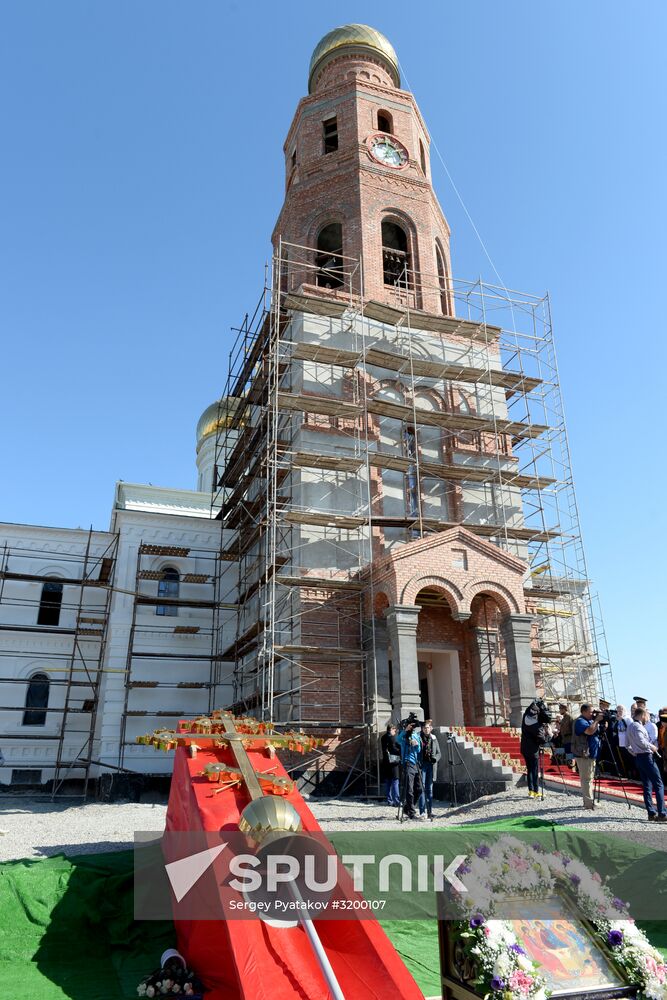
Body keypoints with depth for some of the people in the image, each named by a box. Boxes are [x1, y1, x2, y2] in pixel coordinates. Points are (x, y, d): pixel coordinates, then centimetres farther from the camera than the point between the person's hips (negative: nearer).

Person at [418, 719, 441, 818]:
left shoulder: (434, 738, 11)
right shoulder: (419, 738, 0)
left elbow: (439, 753, 13)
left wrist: (435, 758, -5)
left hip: (431, 765, 3)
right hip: (422, 764, -3)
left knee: (430, 789, 7)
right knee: (422, 788, -6)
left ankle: (430, 811, 12)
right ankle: (422, 811, -4)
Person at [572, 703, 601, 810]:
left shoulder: (590, 720, 17)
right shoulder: (580, 721, -13)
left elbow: (598, 732, 19)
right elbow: (590, 731, -29)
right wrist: (597, 720, -20)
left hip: (591, 755, 10)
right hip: (583, 755, -10)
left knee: (589, 779, 15)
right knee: (586, 779, -9)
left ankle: (589, 801, 22)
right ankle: (589, 803, -8)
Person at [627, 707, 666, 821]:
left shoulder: (630, 726, 17)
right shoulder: (637, 726, -13)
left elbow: (628, 745, 24)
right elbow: (641, 742, -25)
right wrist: (652, 747, -10)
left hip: (638, 757, 9)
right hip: (646, 756, -9)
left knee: (647, 786, 11)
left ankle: (651, 813, 10)